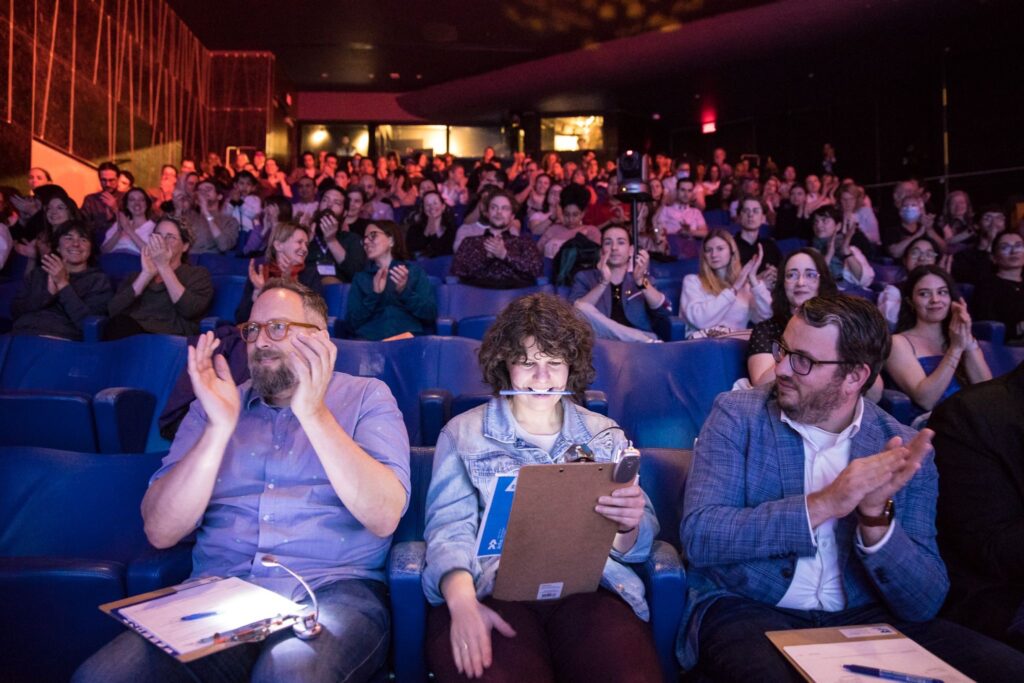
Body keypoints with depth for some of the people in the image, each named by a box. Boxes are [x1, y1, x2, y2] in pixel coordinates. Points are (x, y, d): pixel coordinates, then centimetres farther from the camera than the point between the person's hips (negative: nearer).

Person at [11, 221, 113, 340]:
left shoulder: (98, 279, 7)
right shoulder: (39, 273, 20)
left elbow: (89, 323, -8)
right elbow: (15, 310, 8)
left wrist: (63, 284, -10)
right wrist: (49, 292, -7)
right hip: (21, 336, 3)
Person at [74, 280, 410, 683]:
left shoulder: (365, 397, 7)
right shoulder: (215, 404, 16)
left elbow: (384, 517, -8)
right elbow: (161, 532, 6)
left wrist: (314, 412, -15)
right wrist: (219, 427, -7)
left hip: (332, 590, -3)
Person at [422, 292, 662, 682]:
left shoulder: (605, 434, 19)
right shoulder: (463, 433, 13)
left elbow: (638, 544, 14)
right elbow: (449, 528, 1)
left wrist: (630, 525, -12)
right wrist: (462, 600, -20)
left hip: (590, 587, 2)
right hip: (491, 590, -2)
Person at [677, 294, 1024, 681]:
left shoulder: (903, 450, -1)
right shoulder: (737, 415, -5)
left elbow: (924, 604, -4)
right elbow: (698, 535, -16)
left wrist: (875, 516, -22)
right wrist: (822, 504, -23)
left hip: (864, 618, 3)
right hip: (745, 610, -3)